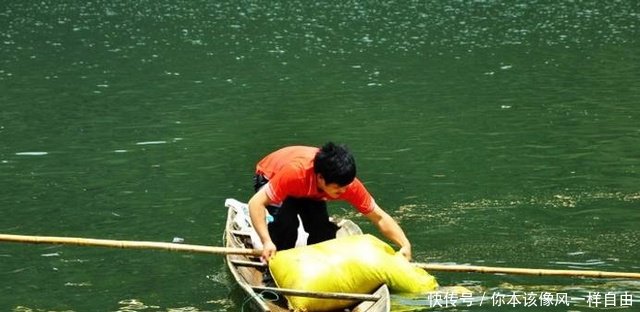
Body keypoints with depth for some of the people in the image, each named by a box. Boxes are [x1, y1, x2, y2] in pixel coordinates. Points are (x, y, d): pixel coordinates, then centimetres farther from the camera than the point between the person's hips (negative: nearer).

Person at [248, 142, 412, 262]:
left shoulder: (349, 184, -32)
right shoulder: (295, 173, -45)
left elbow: (380, 218, -24)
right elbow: (256, 203, -44)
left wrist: (405, 245, -37)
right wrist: (267, 242, -56)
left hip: (309, 192, 4)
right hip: (270, 179, -4)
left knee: (323, 231, -21)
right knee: (286, 220, -33)